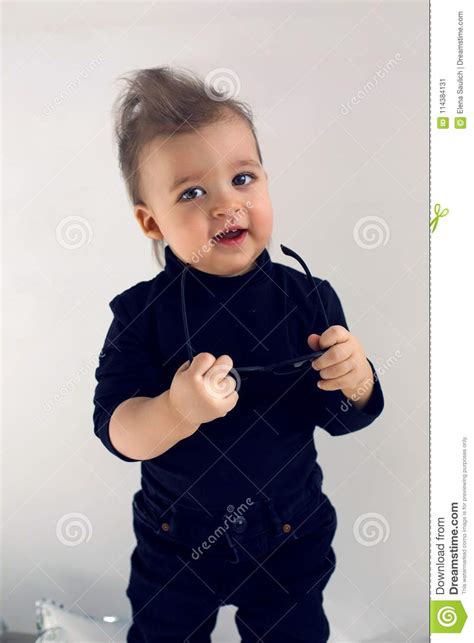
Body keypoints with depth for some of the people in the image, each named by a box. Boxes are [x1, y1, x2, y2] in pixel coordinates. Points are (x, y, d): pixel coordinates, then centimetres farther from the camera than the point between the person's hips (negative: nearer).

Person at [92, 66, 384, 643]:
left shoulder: (308, 299, -15)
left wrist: (355, 380, -29)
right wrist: (175, 412, -41)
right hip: (175, 541, 0)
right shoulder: (142, 313, -18)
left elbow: (341, 419, -8)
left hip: (289, 538, 1)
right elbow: (114, 430, -22)